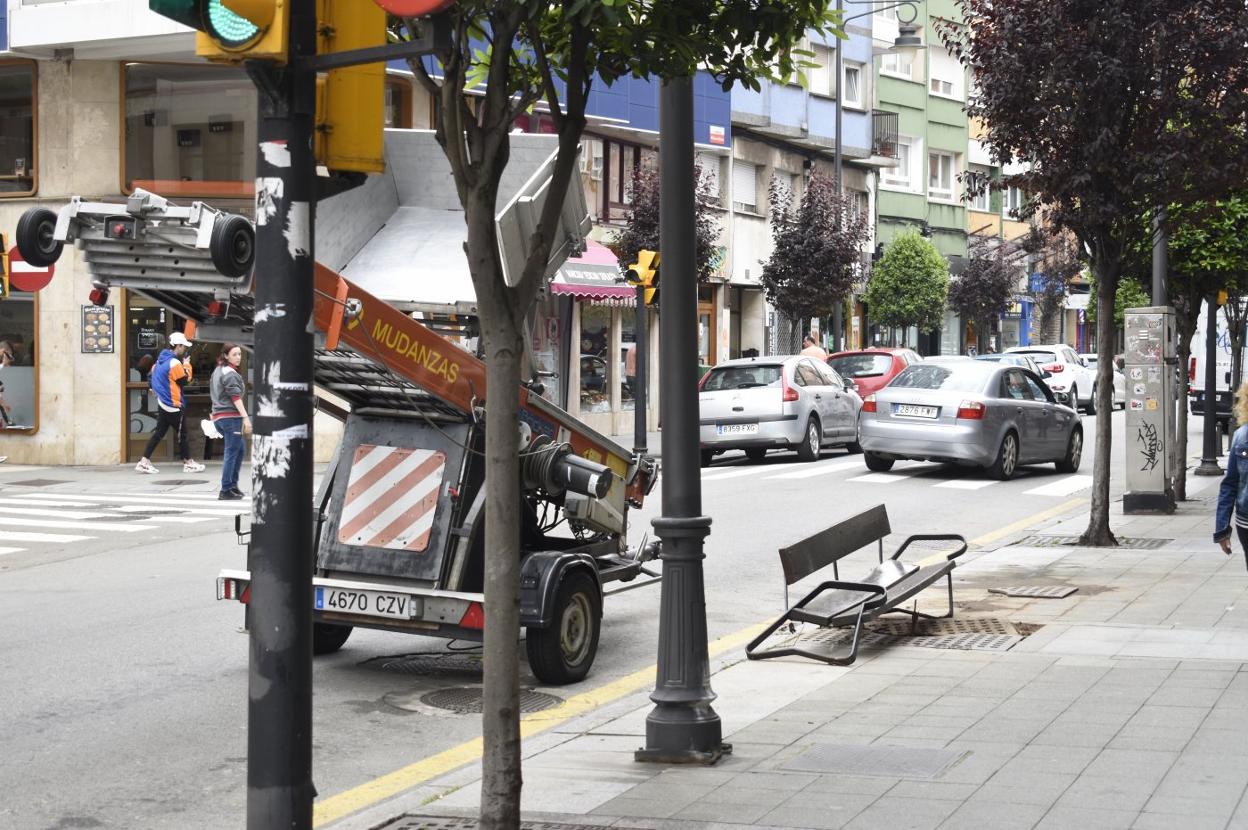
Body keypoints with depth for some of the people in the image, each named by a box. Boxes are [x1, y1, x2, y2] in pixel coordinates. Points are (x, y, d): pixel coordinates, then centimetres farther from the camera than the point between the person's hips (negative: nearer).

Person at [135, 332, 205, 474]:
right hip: (173, 405, -9)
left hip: (162, 402, 9)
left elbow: (152, 374, 16)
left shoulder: (161, 360, 10)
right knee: (182, 434, 3)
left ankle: (144, 462, 4)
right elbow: (185, 380, -13)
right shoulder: (175, 363, -19)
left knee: (159, 433, 8)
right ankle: (188, 463, 13)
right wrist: (187, 365, -1)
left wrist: (156, 390, 23)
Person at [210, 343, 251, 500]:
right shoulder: (230, 374, -11)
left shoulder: (218, 371, 18)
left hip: (218, 416, 10)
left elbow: (213, 391, 25)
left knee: (239, 449, 19)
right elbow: (236, 397, -19)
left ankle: (233, 485, 21)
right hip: (231, 416, -10)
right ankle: (226, 490, -6)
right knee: (232, 453, -6)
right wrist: (246, 418, -23)